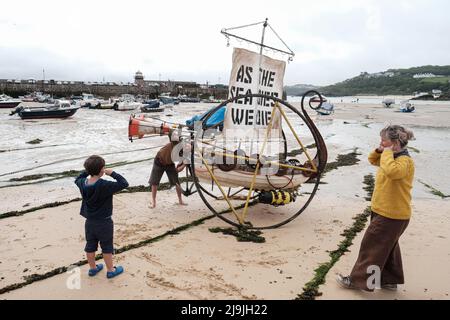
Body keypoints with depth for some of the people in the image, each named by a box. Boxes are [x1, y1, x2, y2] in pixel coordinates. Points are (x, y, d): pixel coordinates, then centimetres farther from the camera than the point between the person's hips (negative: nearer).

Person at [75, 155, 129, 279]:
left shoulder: (83, 183, -7)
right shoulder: (105, 186, -28)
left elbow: (78, 179, 17)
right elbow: (124, 184, -28)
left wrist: (88, 171, 7)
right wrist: (113, 173, -19)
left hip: (89, 221, 6)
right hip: (104, 222, -6)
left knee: (90, 246, 19)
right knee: (107, 247, 10)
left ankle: (93, 268, 37)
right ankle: (111, 270, 24)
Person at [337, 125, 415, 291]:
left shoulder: (405, 161, -21)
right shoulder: (392, 158, 9)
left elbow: (391, 171, -42)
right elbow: (373, 160, 23)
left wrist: (387, 153, -27)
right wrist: (379, 151, 3)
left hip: (392, 215, -10)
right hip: (386, 211, 10)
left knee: (371, 246, 0)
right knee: (388, 247, 20)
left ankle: (359, 280, 12)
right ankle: (390, 280, 34)